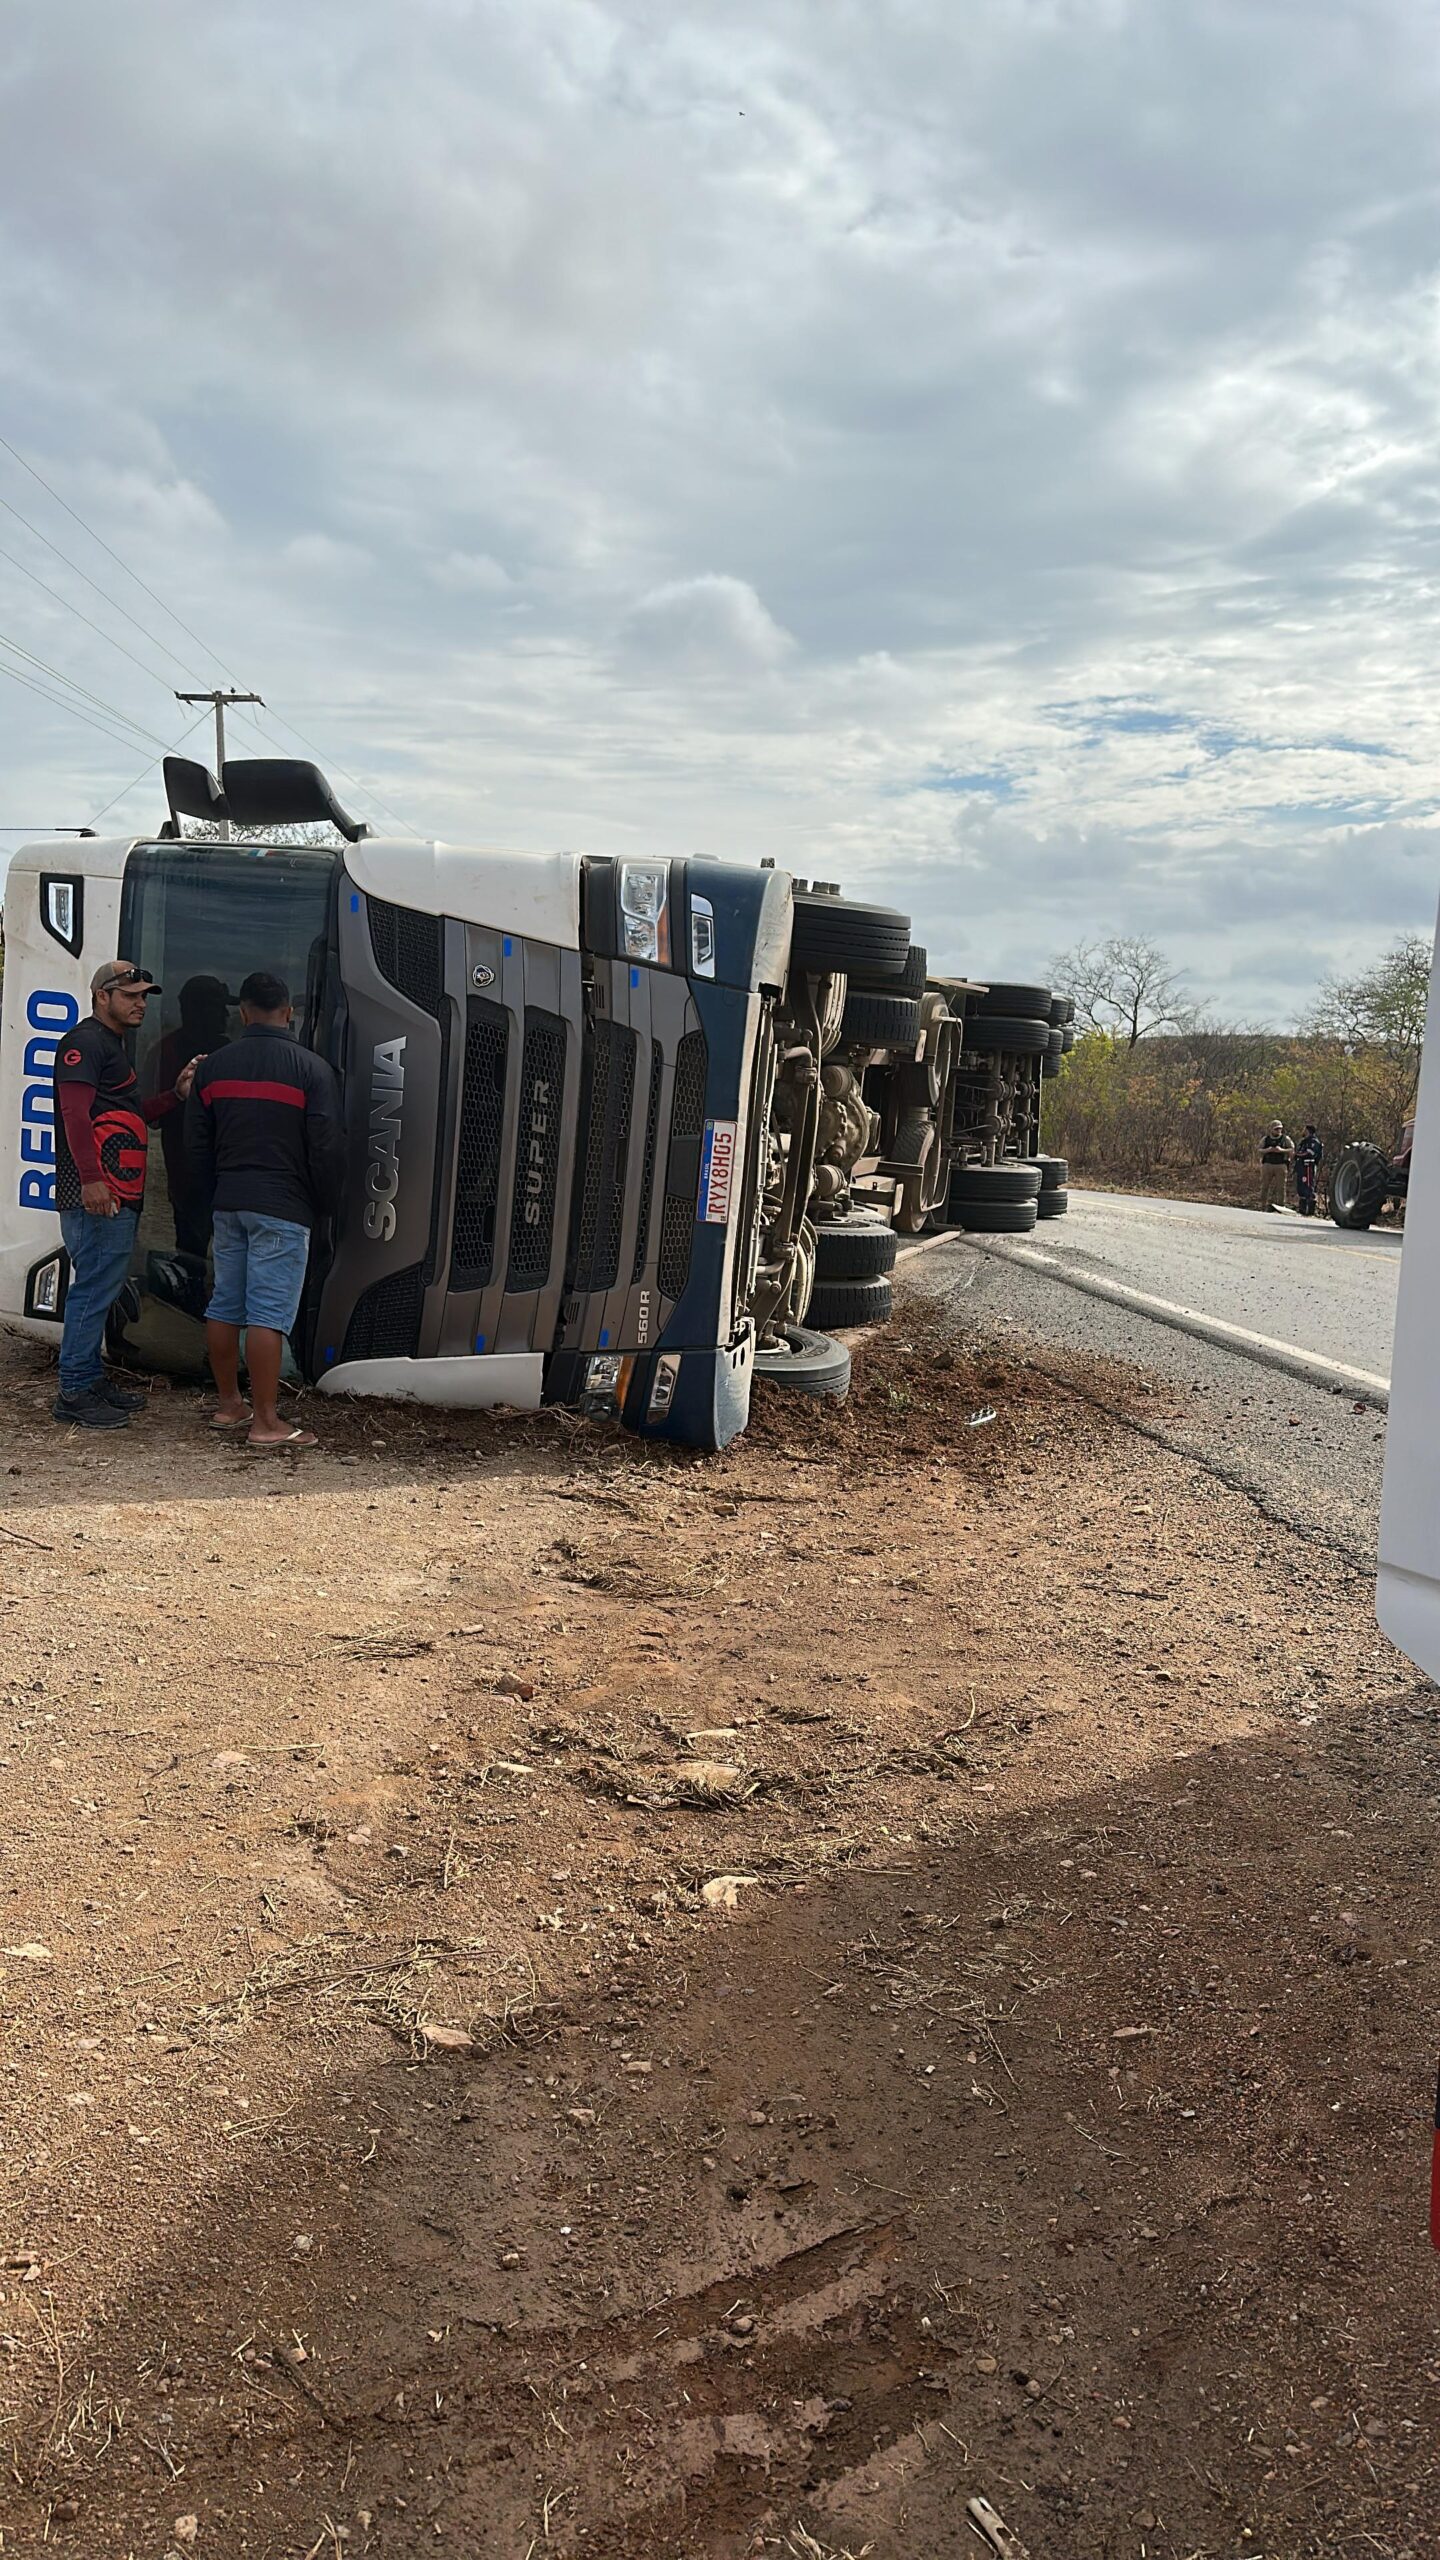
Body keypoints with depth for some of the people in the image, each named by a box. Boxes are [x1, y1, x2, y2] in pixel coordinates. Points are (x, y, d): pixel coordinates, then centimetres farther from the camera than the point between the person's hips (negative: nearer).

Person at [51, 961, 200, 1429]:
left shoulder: (113, 1046, 25)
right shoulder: (85, 1042, -8)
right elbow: (76, 1113, -18)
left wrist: (176, 1093, 16)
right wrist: (91, 1178, -27)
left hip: (117, 1196, 11)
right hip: (95, 1194, -11)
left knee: (100, 1286, 15)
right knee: (94, 1287, -9)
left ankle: (92, 1379, 23)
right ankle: (74, 1393, -6)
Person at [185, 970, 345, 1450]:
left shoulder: (213, 1065, 8)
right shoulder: (311, 1068, -9)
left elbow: (197, 1141, 13)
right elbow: (327, 1147, -9)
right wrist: (326, 1206, 4)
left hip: (229, 1204, 6)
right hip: (282, 1209, -6)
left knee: (224, 1305, 14)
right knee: (268, 1312, -6)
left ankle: (228, 1404, 24)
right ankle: (265, 1422, -5)